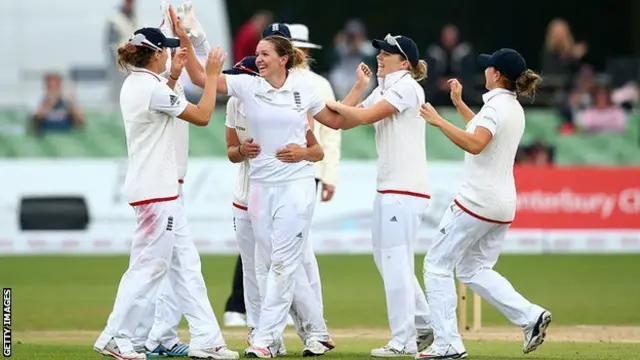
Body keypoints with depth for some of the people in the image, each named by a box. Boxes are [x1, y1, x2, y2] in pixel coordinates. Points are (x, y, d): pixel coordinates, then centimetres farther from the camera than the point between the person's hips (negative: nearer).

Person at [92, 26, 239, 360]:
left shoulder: (133, 85, 11)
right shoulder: (152, 88, -17)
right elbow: (202, 116, -14)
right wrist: (212, 75, -6)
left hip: (160, 190, 10)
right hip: (156, 192, -10)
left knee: (185, 264, 10)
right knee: (149, 266, -5)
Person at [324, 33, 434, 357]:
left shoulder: (407, 87, -10)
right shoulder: (382, 91, 18)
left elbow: (364, 117, -16)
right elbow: (345, 121, 15)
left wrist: (331, 103, -3)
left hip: (405, 190, -10)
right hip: (388, 188, 10)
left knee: (396, 262, -9)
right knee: (385, 258, 15)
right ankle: (424, 325, 24)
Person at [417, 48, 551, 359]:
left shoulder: (496, 105, -14)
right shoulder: (515, 109, 14)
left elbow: (475, 144, -31)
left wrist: (438, 121, -27)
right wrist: (459, 104, 34)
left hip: (477, 201, -9)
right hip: (503, 204, 9)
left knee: (437, 264, 0)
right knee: (474, 270, 18)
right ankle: (530, 316, 2)